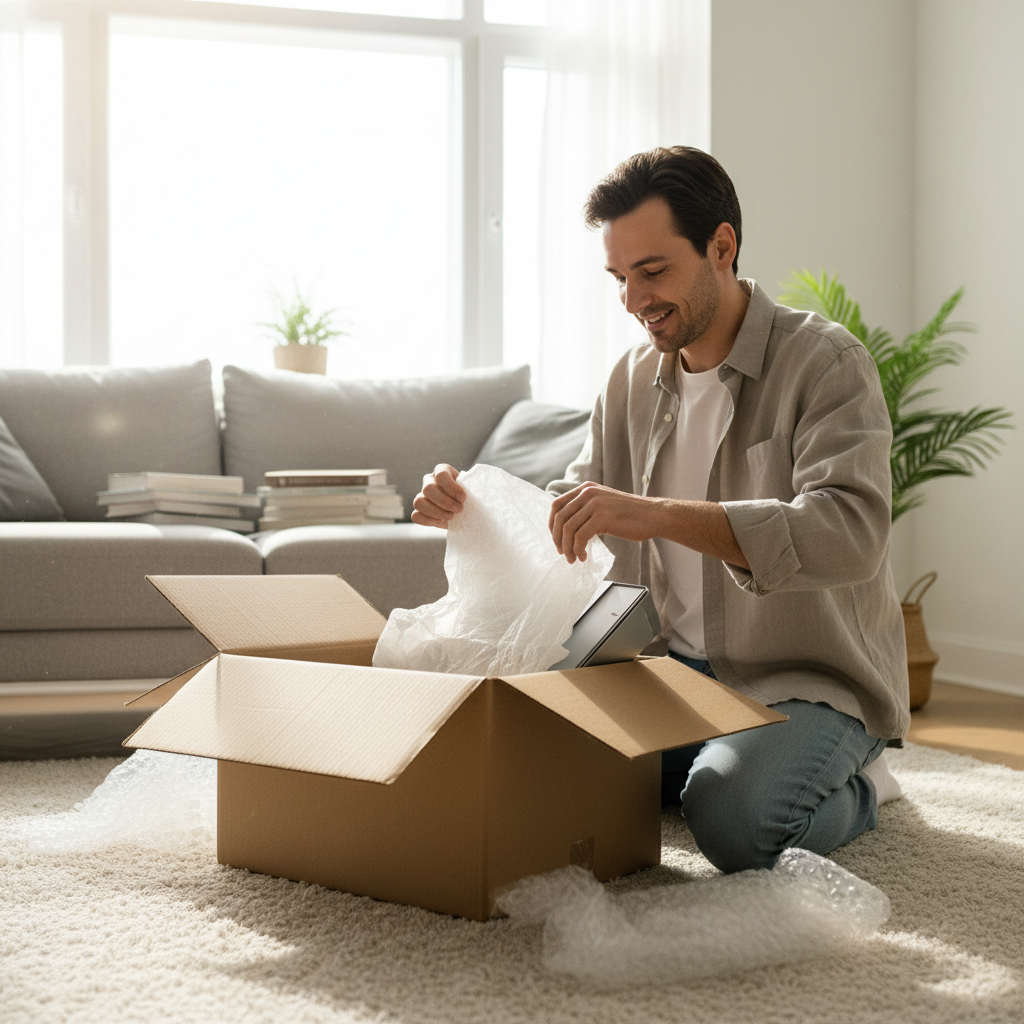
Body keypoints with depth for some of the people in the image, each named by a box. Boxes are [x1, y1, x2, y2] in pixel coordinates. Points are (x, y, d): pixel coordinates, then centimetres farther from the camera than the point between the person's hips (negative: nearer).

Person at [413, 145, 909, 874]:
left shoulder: (824, 361, -13)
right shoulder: (634, 378, 7)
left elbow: (849, 533, -30)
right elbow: (570, 512, 13)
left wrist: (659, 515, -41)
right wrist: (473, 509, -9)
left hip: (808, 678, -6)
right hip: (679, 668, 7)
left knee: (735, 820, -32)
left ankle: (854, 787, 4)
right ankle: (732, 762, 11)